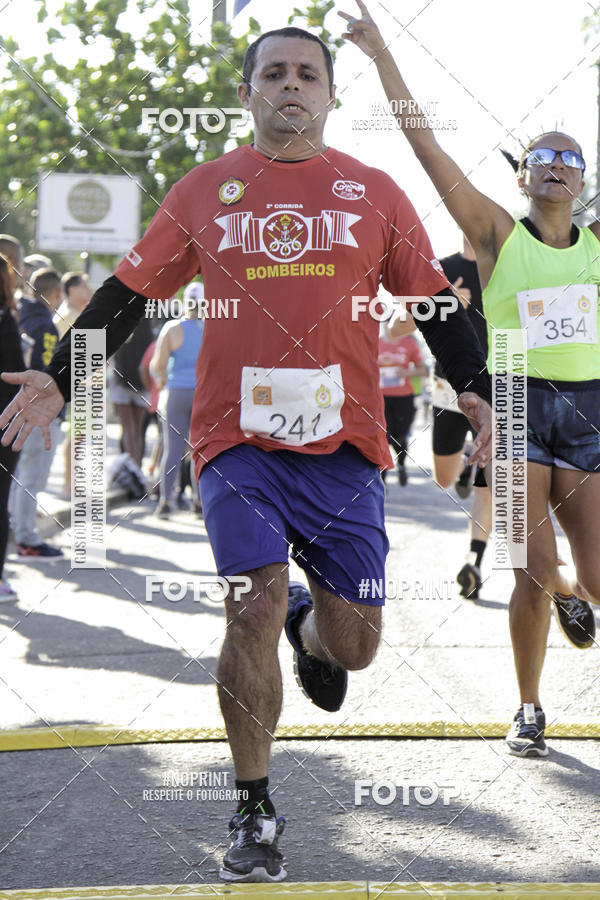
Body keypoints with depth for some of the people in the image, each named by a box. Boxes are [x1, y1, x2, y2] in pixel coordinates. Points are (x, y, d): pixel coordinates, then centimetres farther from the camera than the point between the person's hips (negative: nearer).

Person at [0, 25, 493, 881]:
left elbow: (433, 302, 12)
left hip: (345, 443, 1)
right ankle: (255, 812, 4)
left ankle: (311, 631, 42)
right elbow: (129, 291, 11)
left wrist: (475, 389, 0)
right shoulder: (205, 190, 7)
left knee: (352, 645, 2)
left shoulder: (373, 192, 8)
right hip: (239, 438, -1)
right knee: (252, 610, -13)